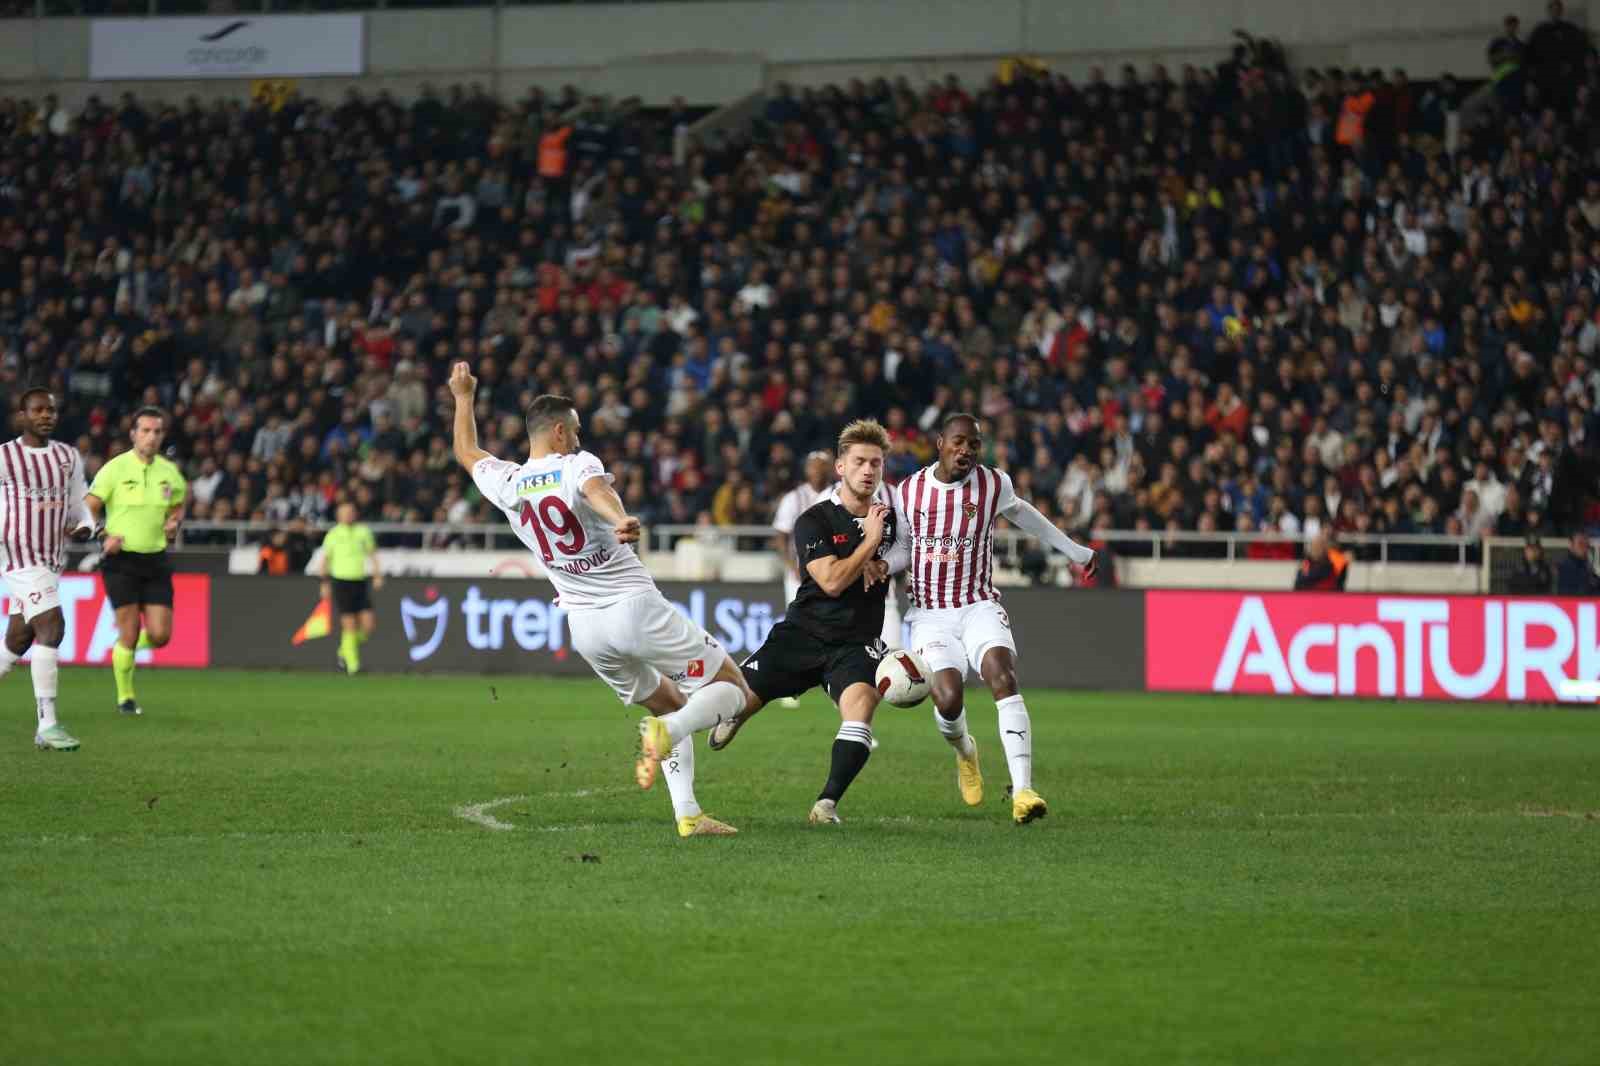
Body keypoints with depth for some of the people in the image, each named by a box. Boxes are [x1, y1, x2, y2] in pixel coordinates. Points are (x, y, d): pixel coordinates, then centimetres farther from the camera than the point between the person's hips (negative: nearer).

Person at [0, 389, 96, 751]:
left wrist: (85, 527, -3)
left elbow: (79, 506, 17)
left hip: (53, 559, 7)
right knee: (51, 627, -20)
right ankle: (47, 726, -20)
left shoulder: (69, 457, 11)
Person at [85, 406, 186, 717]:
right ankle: (125, 697, 11)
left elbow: (177, 506, 22)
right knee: (130, 632, -7)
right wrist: (105, 536, -19)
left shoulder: (169, 471, 5)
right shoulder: (116, 468, -8)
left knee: (160, 636, -4)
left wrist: (173, 523, 0)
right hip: (122, 560, -4)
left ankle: (130, 645, 32)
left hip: (156, 560, 4)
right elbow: (89, 508, -4)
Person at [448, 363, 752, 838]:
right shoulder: (577, 466, -10)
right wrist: (620, 519, -57)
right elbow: (596, 490, -36)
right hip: (634, 607, -6)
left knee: (670, 705, 23)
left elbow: (466, 453, 26)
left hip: (583, 625, 6)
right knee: (731, 687, 2)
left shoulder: (508, 485, 6)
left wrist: (464, 397, 42)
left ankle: (688, 815, 8)